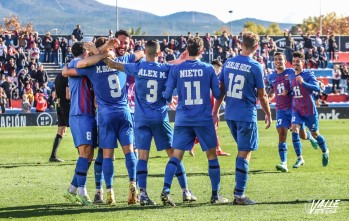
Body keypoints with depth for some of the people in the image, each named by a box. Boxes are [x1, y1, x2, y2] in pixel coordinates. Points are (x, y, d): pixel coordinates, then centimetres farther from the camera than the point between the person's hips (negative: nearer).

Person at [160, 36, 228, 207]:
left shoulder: (176, 69, -1)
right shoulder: (208, 69, -3)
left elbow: (167, 95, 0)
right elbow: (217, 94, 1)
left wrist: (168, 100, 22)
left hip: (183, 119, 1)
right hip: (204, 119, -1)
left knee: (176, 155, 1)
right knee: (212, 154, 10)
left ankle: (166, 190, -15)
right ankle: (215, 195, 12)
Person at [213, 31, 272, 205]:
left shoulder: (228, 63, 5)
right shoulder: (255, 67, -10)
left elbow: (220, 90, 8)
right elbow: (262, 95, -4)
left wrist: (215, 111, 16)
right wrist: (268, 114, 8)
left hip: (230, 114, 6)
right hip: (247, 115, -6)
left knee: (242, 150, 21)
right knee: (245, 154, -2)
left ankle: (239, 189, 21)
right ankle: (239, 195, -6)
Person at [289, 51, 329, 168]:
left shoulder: (308, 74, -13)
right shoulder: (291, 76, 5)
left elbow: (317, 88, -28)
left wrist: (303, 83, -39)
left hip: (309, 110, -4)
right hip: (296, 110, 4)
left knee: (315, 134, 10)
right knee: (294, 129, -18)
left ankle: (325, 152, 40)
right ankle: (300, 158, -13)